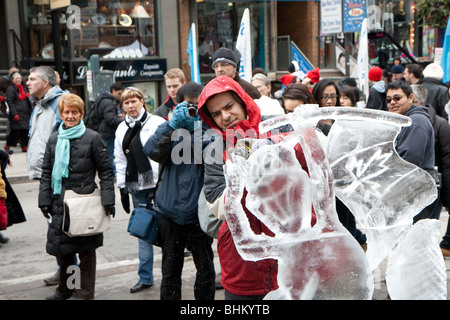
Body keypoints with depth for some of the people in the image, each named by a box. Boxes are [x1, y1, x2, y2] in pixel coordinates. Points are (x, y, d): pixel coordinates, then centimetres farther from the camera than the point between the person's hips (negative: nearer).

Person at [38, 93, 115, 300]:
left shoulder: (92, 138, -2)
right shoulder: (54, 139, 10)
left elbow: (105, 171, -2)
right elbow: (46, 172, 14)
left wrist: (107, 200, -8)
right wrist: (45, 200, 6)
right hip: (60, 203, 4)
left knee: (85, 248, 3)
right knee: (63, 246, 12)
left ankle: (84, 292, 13)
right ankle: (65, 288, 28)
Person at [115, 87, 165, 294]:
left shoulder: (157, 123, -2)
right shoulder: (121, 129, 13)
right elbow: (120, 160, 16)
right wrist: (122, 188, 11)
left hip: (158, 182, -5)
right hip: (136, 186, 5)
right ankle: (145, 277, 18)